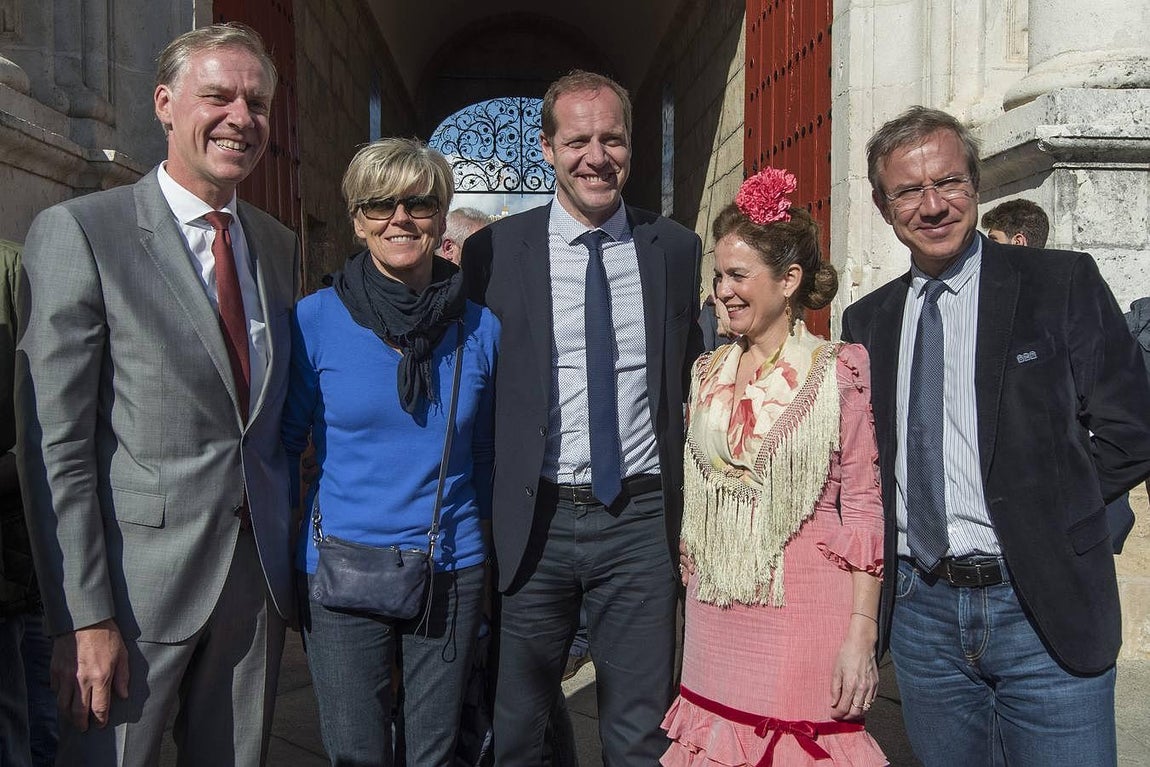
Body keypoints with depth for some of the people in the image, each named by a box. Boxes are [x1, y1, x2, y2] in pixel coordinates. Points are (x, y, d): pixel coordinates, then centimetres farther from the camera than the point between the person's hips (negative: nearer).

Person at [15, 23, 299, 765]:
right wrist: (83, 617, -14)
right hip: (139, 579, -5)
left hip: (260, 573, 5)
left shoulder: (279, 245, 9)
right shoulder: (79, 232, -8)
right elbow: (54, 442, -11)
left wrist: (290, 557, 12)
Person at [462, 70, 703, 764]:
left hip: (641, 523, 1)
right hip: (532, 524, 0)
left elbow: (695, 383, 12)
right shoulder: (494, 251, -1)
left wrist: (693, 517, 7)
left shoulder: (677, 249, 4)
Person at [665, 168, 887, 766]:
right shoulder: (707, 372, 8)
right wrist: (689, 579, 12)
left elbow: (863, 508, -7)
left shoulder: (839, 371, -6)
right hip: (715, 618, 5)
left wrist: (861, 635, -11)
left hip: (803, 613, -4)